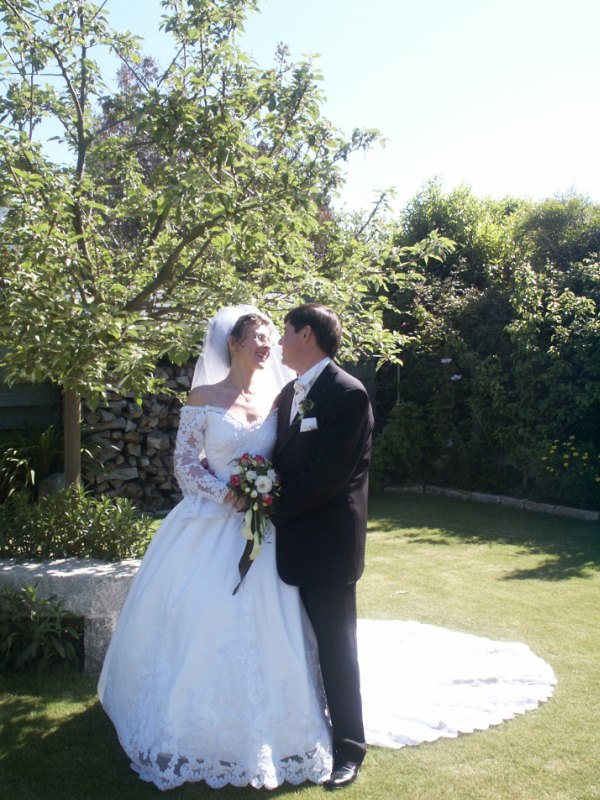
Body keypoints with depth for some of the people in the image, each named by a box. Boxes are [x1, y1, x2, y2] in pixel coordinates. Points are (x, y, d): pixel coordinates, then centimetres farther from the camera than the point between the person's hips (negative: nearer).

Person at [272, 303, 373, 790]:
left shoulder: (348, 395, -16)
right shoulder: (290, 393, 11)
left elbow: (326, 475, -21)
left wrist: (275, 507, -14)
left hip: (327, 544, -7)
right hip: (291, 540, 8)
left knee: (335, 647, 5)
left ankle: (348, 747, 23)